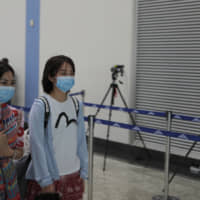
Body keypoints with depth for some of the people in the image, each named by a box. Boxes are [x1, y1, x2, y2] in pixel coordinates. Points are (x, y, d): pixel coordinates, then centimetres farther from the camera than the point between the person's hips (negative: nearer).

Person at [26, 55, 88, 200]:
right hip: (49, 177, -5)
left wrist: (83, 172, 5)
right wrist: (45, 181, -15)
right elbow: (37, 145, -14)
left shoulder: (77, 105, 3)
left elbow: (81, 141, 7)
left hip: (73, 175, 5)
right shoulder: (41, 106, -13)